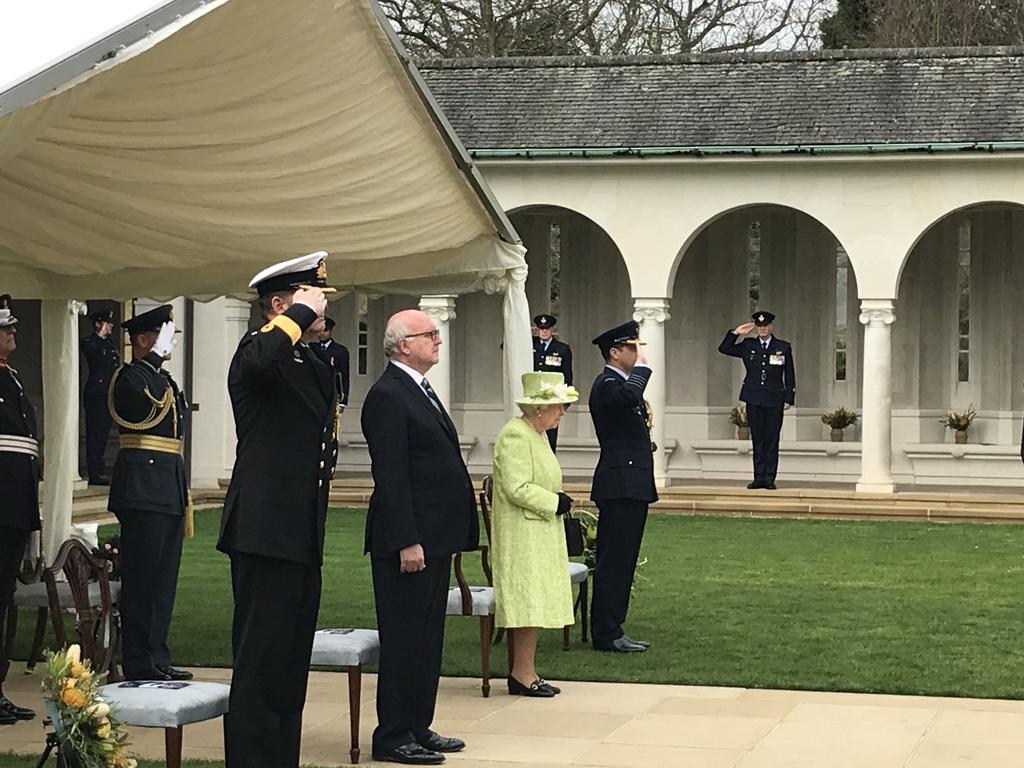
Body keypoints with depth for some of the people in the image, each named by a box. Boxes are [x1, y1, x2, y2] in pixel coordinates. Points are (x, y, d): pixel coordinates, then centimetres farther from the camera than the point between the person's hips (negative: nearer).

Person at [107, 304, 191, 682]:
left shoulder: (164, 379, 21)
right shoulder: (130, 377, -7)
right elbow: (148, 398, -27)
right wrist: (159, 353, -17)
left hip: (168, 486, 10)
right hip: (143, 488, -10)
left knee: (163, 577, 11)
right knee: (142, 576, -7)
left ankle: (157, 660, 16)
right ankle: (140, 665, -5)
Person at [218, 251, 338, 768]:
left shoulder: (318, 370, 18)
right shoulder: (256, 352, -9)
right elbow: (261, 361, -36)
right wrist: (302, 312, -21)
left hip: (304, 541, 9)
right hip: (265, 533, -9)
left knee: (291, 669, 14)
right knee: (260, 668, -7)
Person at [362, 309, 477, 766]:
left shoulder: (420, 392, 17)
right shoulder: (388, 396, -14)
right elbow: (390, 475, -19)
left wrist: (452, 535, 19)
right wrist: (407, 541, -23)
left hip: (435, 538, 10)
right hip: (408, 539, -10)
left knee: (427, 639, 14)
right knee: (404, 639, -4)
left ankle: (418, 728, 21)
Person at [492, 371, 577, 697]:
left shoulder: (536, 435, 16)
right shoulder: (515, 435, -16)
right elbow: (517, 489, -22)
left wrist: (557, 500, 10)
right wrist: (554, 503, -15)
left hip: (539, 534, 10)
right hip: (523, 537, -10)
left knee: (532, 605, 8)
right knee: (530, 601, -10)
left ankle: (522, 672, 10)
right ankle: (523, 673, -8)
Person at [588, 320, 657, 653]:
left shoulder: (620, 383, 20)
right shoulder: (607, 384, -13)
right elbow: (629, 396, -36)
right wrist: (642, 365, -21)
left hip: (630, 486, 10)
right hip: (620, 485, -10)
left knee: (620, 561, 12)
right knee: (614, 560, -9)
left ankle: (610, 629, 16)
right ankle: (606, 633, -7)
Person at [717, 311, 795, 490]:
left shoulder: (783, 347, 5)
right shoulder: (748, 346, 9)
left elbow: (789, 376, 6)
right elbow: (723, 349, 11)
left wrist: (789, 399, 0)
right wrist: (736, 333, 0)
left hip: (774, 400, -2)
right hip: (753, 400, 2)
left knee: (772, 440, -1)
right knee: (757, 440, 4)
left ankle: (769, 478, 3)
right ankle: (759, 477, 8)